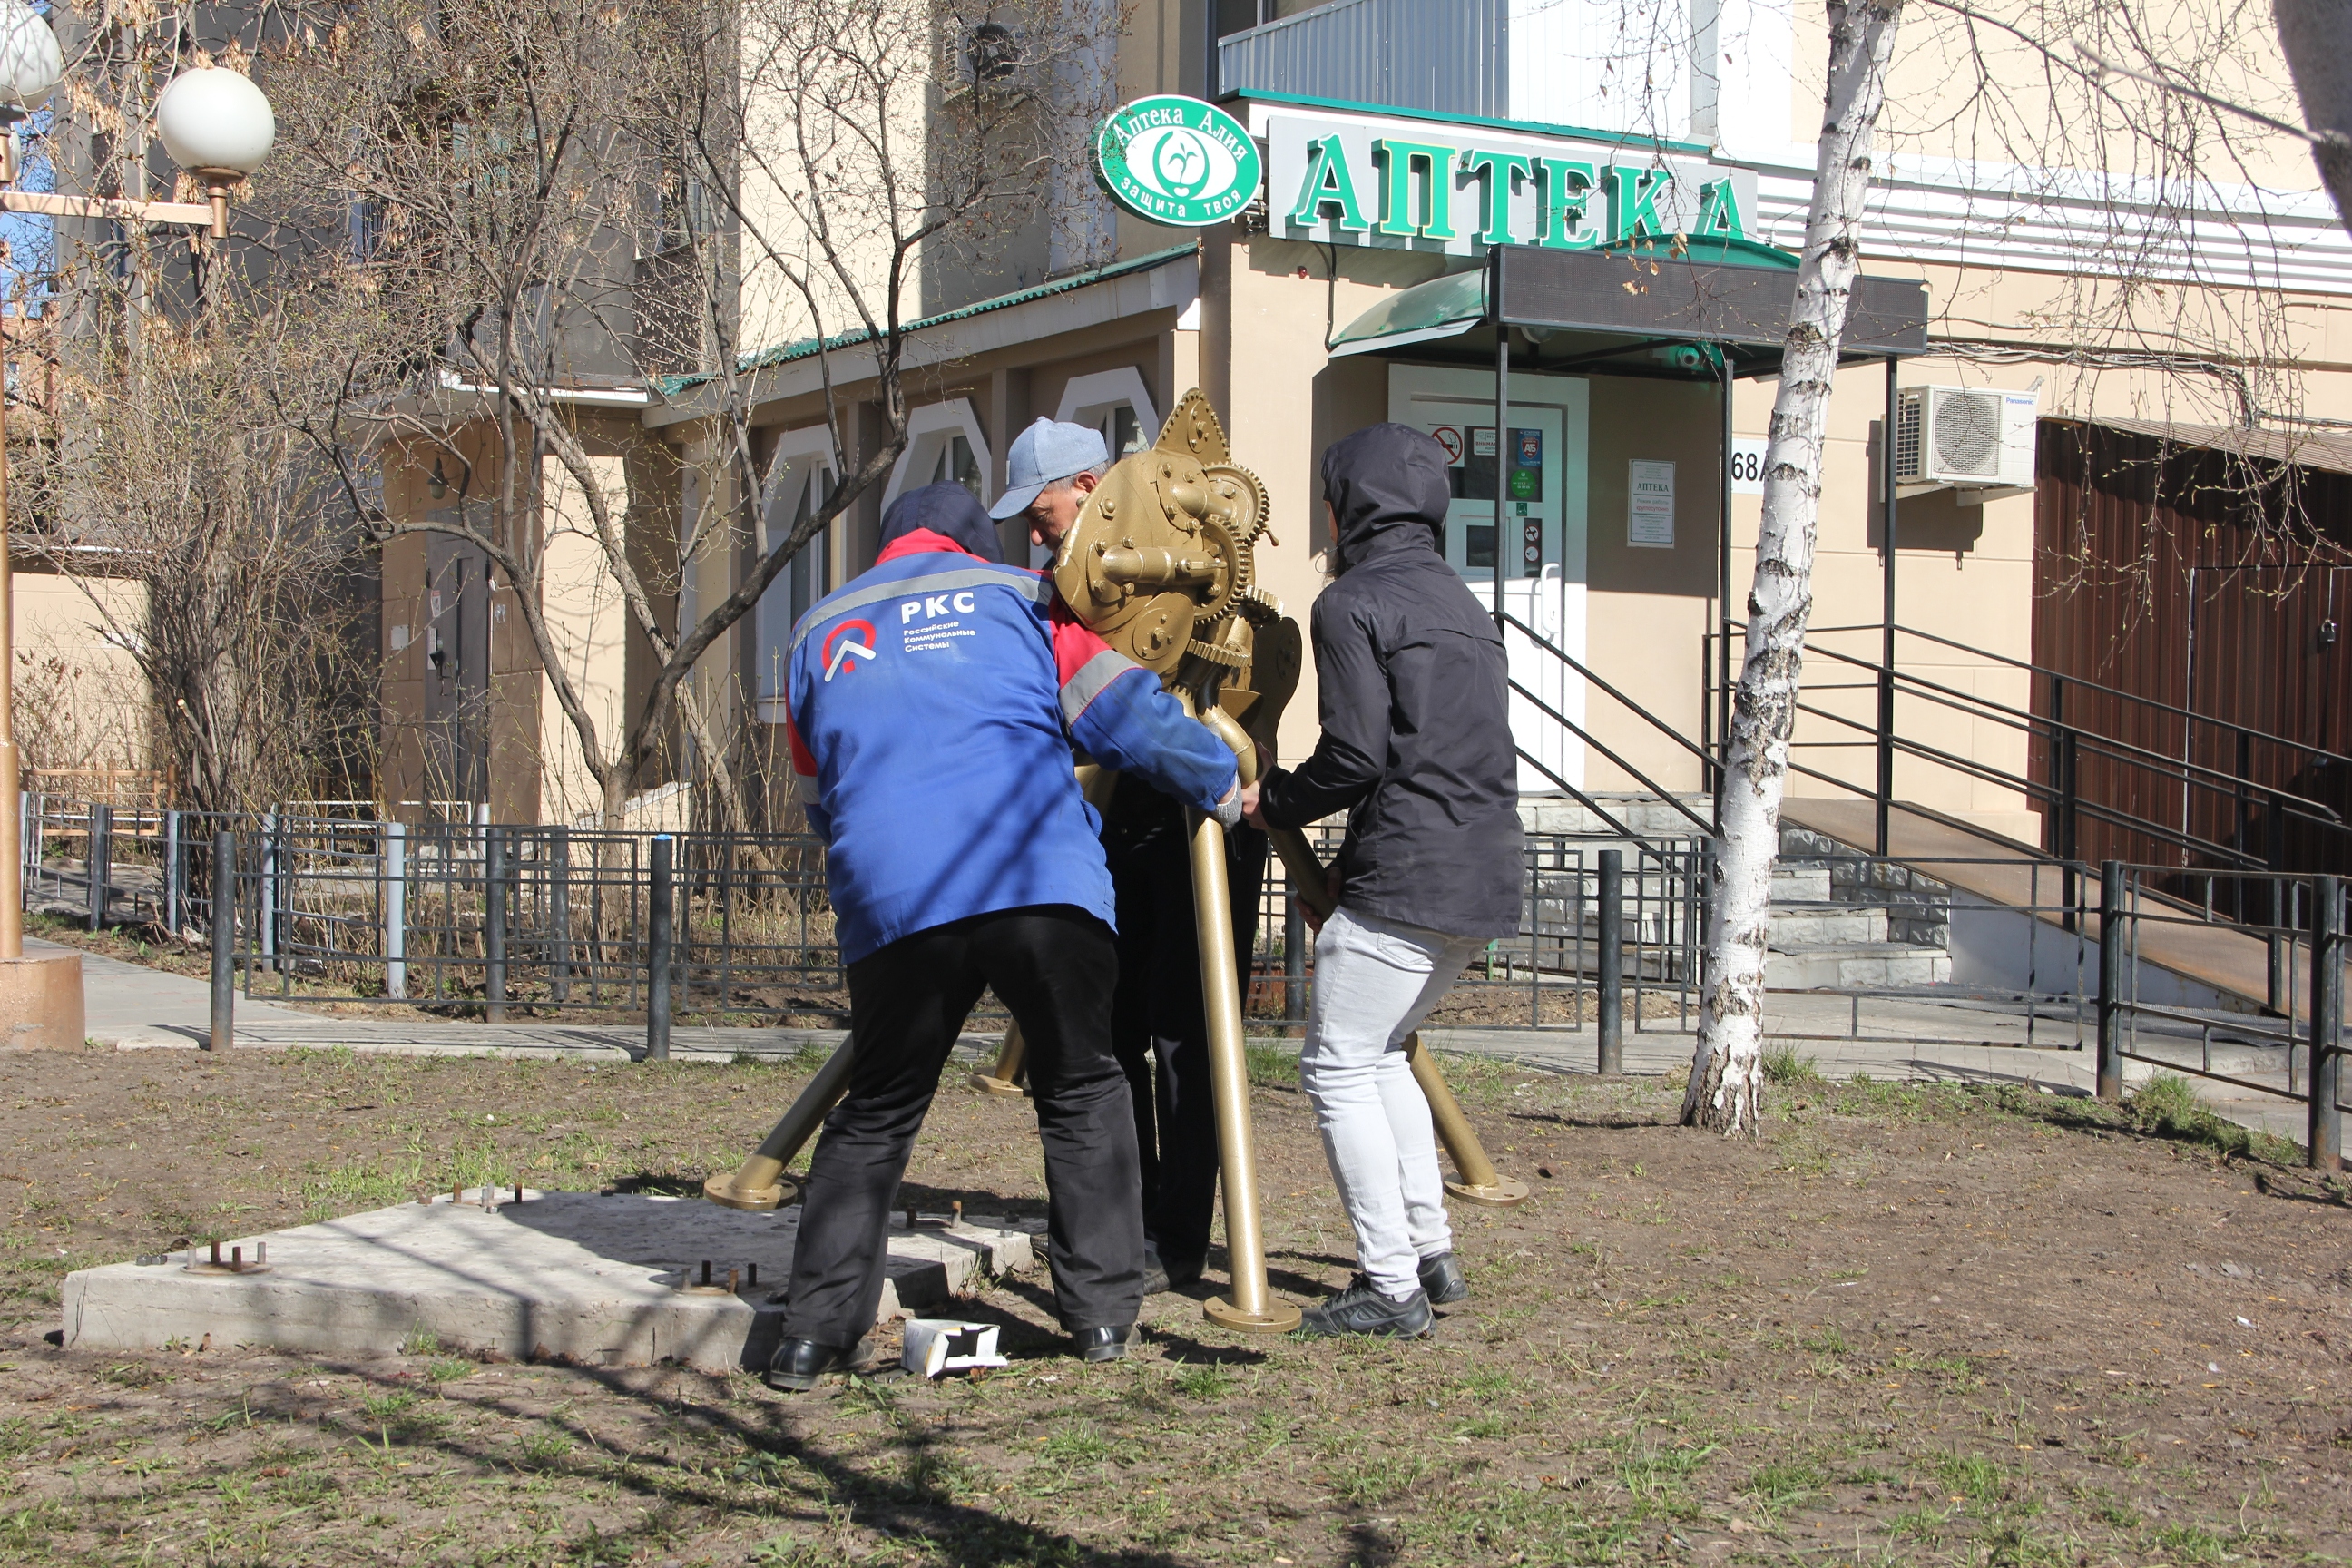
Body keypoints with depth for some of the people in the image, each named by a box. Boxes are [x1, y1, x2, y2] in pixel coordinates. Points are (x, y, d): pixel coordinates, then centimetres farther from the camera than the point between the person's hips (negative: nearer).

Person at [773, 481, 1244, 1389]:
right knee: (1082, 1092, 14)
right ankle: (1102, 1312, 10)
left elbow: (818, 798, 31)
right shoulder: (1014, 597, 17)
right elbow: (1125, 711, 9)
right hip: (1039, 881, -2)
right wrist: (1221, 783, 21)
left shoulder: (818, 633, 24)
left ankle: (816, 1332, 7)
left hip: (889, 903, 2)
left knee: (875, 1116, 13)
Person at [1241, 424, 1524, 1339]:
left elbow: (1355, 754, -16)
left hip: (1404, 877, -9)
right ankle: (1431, 1252, 21)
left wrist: (1275, 802, 3)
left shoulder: (1353, 603, -8)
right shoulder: (1461, 601, 19)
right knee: (1379, 1053, 22)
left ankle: (1392, 1285, -4)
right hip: (1482, 876, 9)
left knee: (1338, 1066, -1)